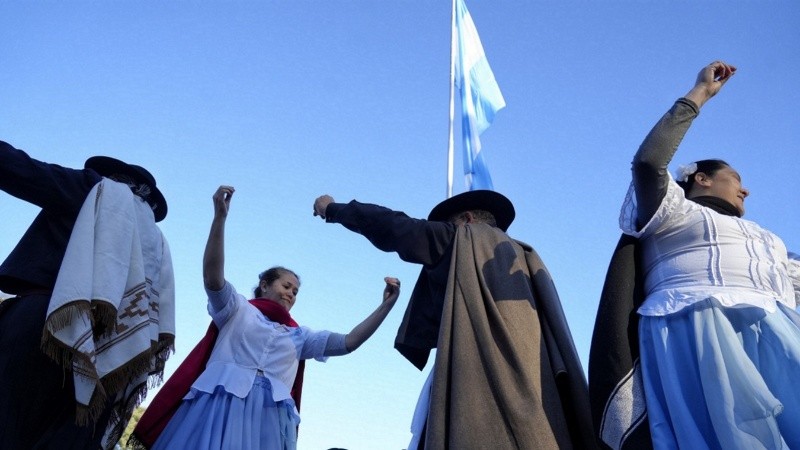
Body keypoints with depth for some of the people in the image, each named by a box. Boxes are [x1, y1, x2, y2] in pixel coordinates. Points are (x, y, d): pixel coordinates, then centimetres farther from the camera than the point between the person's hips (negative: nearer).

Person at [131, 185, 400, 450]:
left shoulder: (298, 336, 26)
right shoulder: (238, 310, 16)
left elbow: (348, 343, 19)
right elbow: (212, 277, -2)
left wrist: (386, 305, 11)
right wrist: (220, 216, -13)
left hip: (270, 418, 4)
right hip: (221, 406, -3)